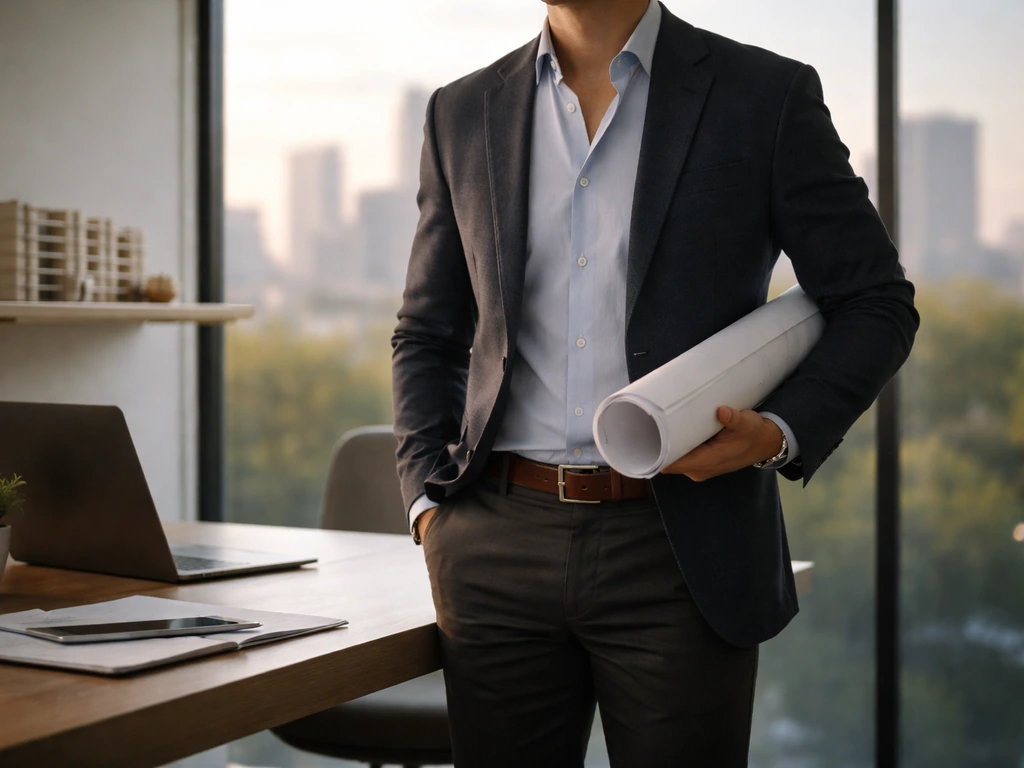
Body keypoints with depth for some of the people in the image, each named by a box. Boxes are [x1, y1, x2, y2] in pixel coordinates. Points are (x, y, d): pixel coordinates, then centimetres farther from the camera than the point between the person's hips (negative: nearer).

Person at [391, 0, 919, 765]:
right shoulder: (464, 114, 10)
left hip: (680, 556, -2)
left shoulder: (767, 96, 0)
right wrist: (428, 501, 3)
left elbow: (875, 305, 3)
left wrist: (780, 434, -12)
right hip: (497, 550, 3)